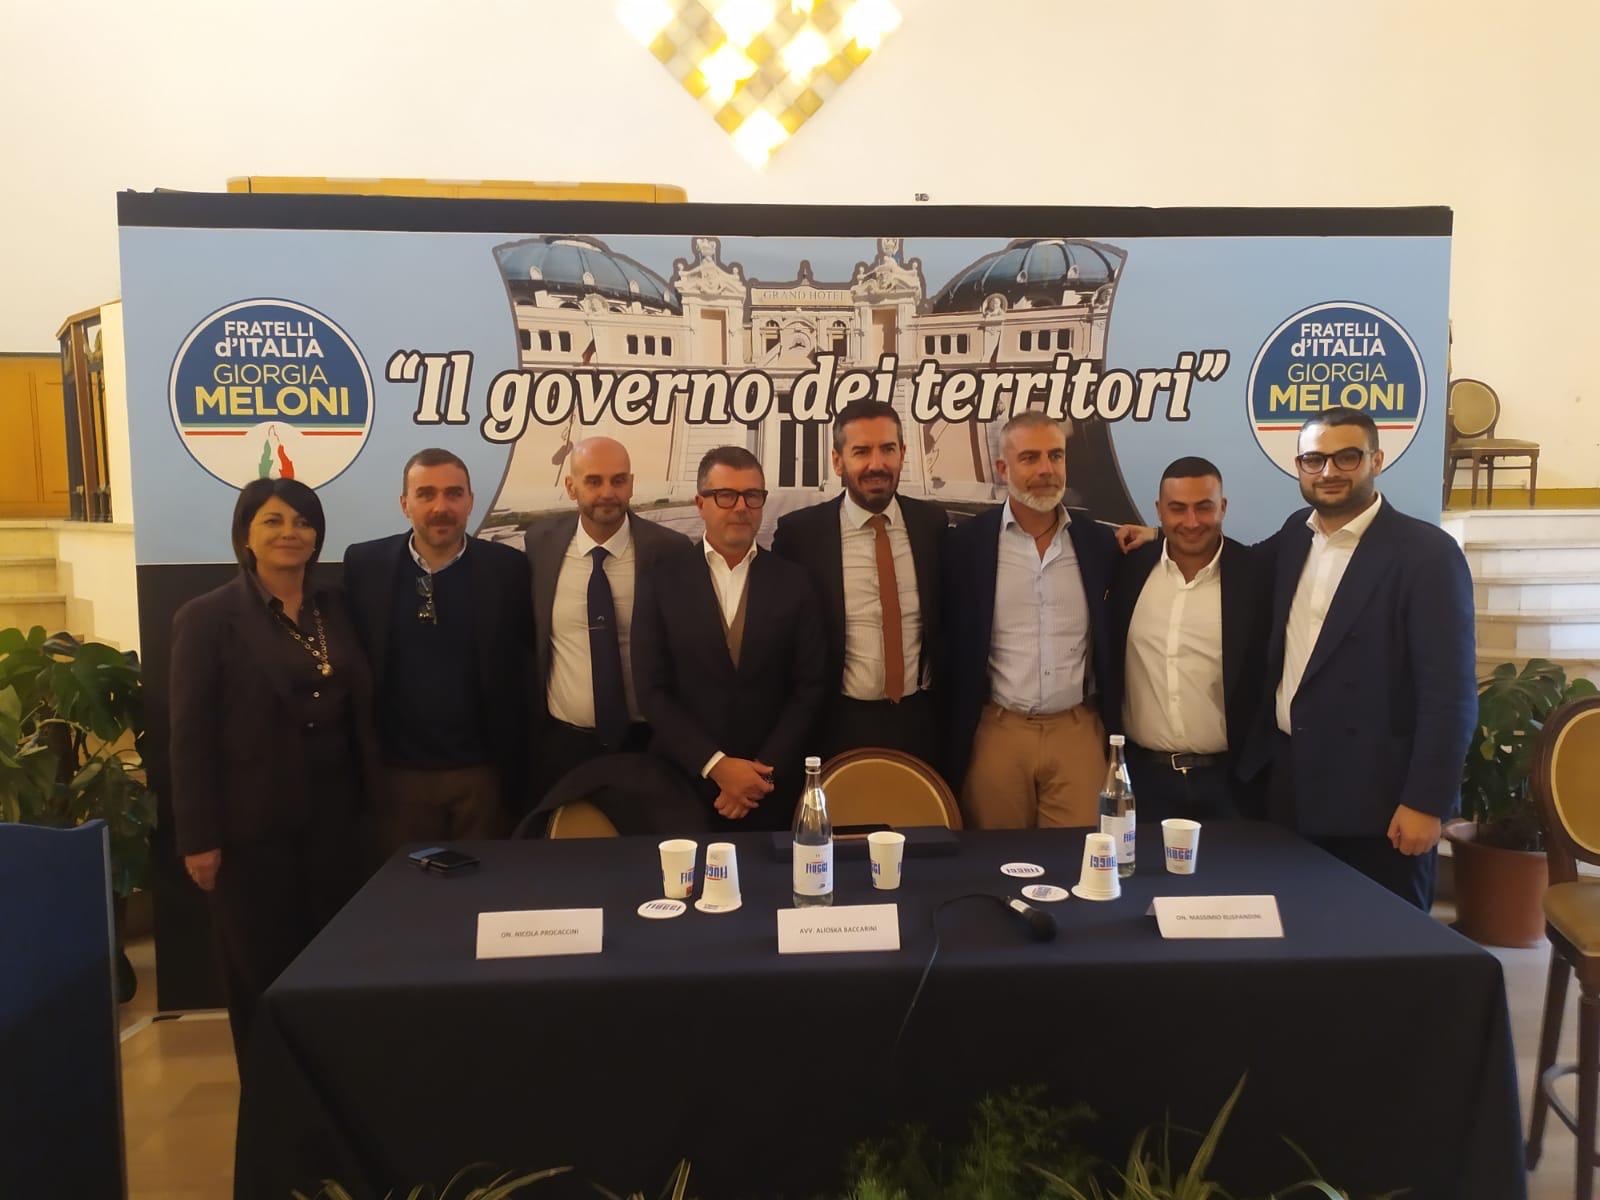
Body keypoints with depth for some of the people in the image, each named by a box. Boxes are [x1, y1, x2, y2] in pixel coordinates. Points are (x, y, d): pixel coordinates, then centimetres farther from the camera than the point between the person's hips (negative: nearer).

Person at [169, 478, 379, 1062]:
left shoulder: (334, 607, 7)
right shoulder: (207, 617, -7)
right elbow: (190, 735, -9)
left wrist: (371, 798, 8)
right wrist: (198, 838, -11)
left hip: (334, 818, 4)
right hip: (253, 828, -4)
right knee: (263, 974, 9)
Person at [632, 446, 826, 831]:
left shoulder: (792, 582, 2)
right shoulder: (662, 581, -1)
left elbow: (809, 686, 0)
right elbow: (652, 690, -5)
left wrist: (764, 770, -9)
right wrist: (716, 764, -12)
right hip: (684, 782, -1)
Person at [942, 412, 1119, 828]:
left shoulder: (1100, 543, 2)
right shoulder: (966, 543, -3)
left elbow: (1114, 643, 10)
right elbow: (949, 649, 2)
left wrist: (1115, 734, 9)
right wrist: (951, 743, 2)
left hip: (1078, 731, 1)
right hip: (996, 732, -1)